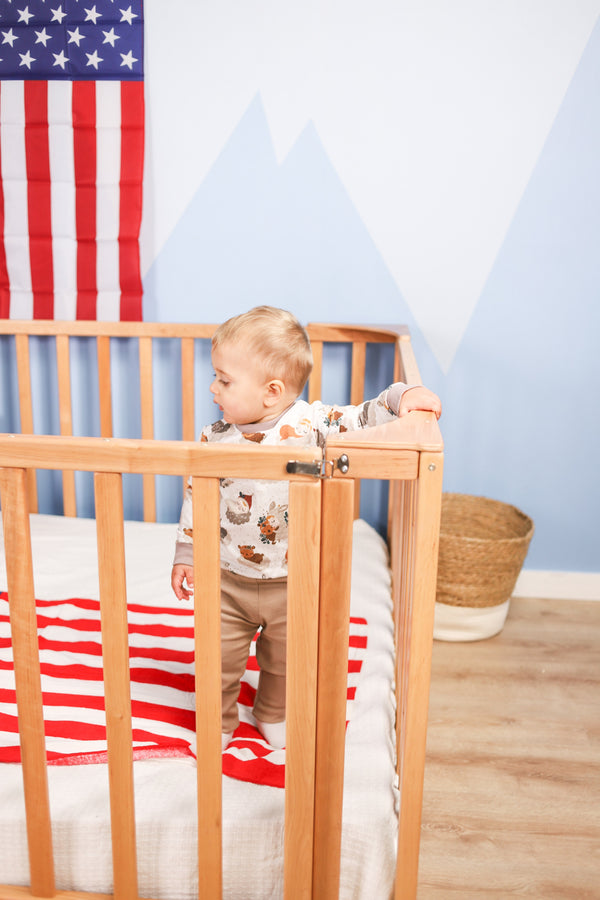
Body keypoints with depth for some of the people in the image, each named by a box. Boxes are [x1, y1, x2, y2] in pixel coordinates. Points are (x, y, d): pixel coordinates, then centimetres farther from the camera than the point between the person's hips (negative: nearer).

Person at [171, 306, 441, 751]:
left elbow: (362, 421, -11)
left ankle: (275, 716, 49)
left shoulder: (311, 422, -16)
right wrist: (186, 554, 2)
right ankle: (217, 723, 39)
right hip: (227, 580, 1)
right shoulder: (216, 436, -9)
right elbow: (196, 497, 0)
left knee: (285, 660, 20)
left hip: (291, 582, 0)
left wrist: (400, 397, -28)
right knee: (218, 660, 10)